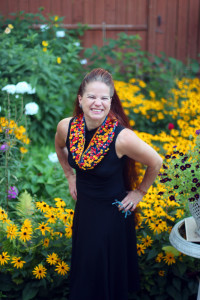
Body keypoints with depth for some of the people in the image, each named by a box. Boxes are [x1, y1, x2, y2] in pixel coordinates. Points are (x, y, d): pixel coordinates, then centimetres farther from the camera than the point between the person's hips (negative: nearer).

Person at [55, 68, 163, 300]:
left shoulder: (122, 137, -29)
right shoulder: (66, 127, -15)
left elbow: (155, 163, -13)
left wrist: (139, 192, -5)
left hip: (113, 213, -4)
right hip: (83, 208, 5)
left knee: (109, 271, 13)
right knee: (83, 268, 24)